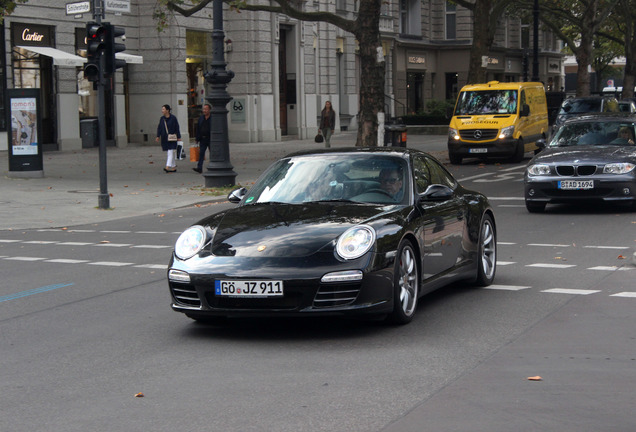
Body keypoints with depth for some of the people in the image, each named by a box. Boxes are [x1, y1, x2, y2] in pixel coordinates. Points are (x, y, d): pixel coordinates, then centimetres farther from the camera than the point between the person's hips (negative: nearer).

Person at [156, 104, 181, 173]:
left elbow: (177, 128, -5)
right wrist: (158, 136, 0)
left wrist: (178, 137, -7)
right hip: (165, 138, 5)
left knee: (171, 152, -12)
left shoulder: (173, 118, -7)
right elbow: (159, 128, 8)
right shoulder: (162, 119, 8)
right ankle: (174, 167, 15)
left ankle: (168, 166, -20)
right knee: (172, 153, 10)